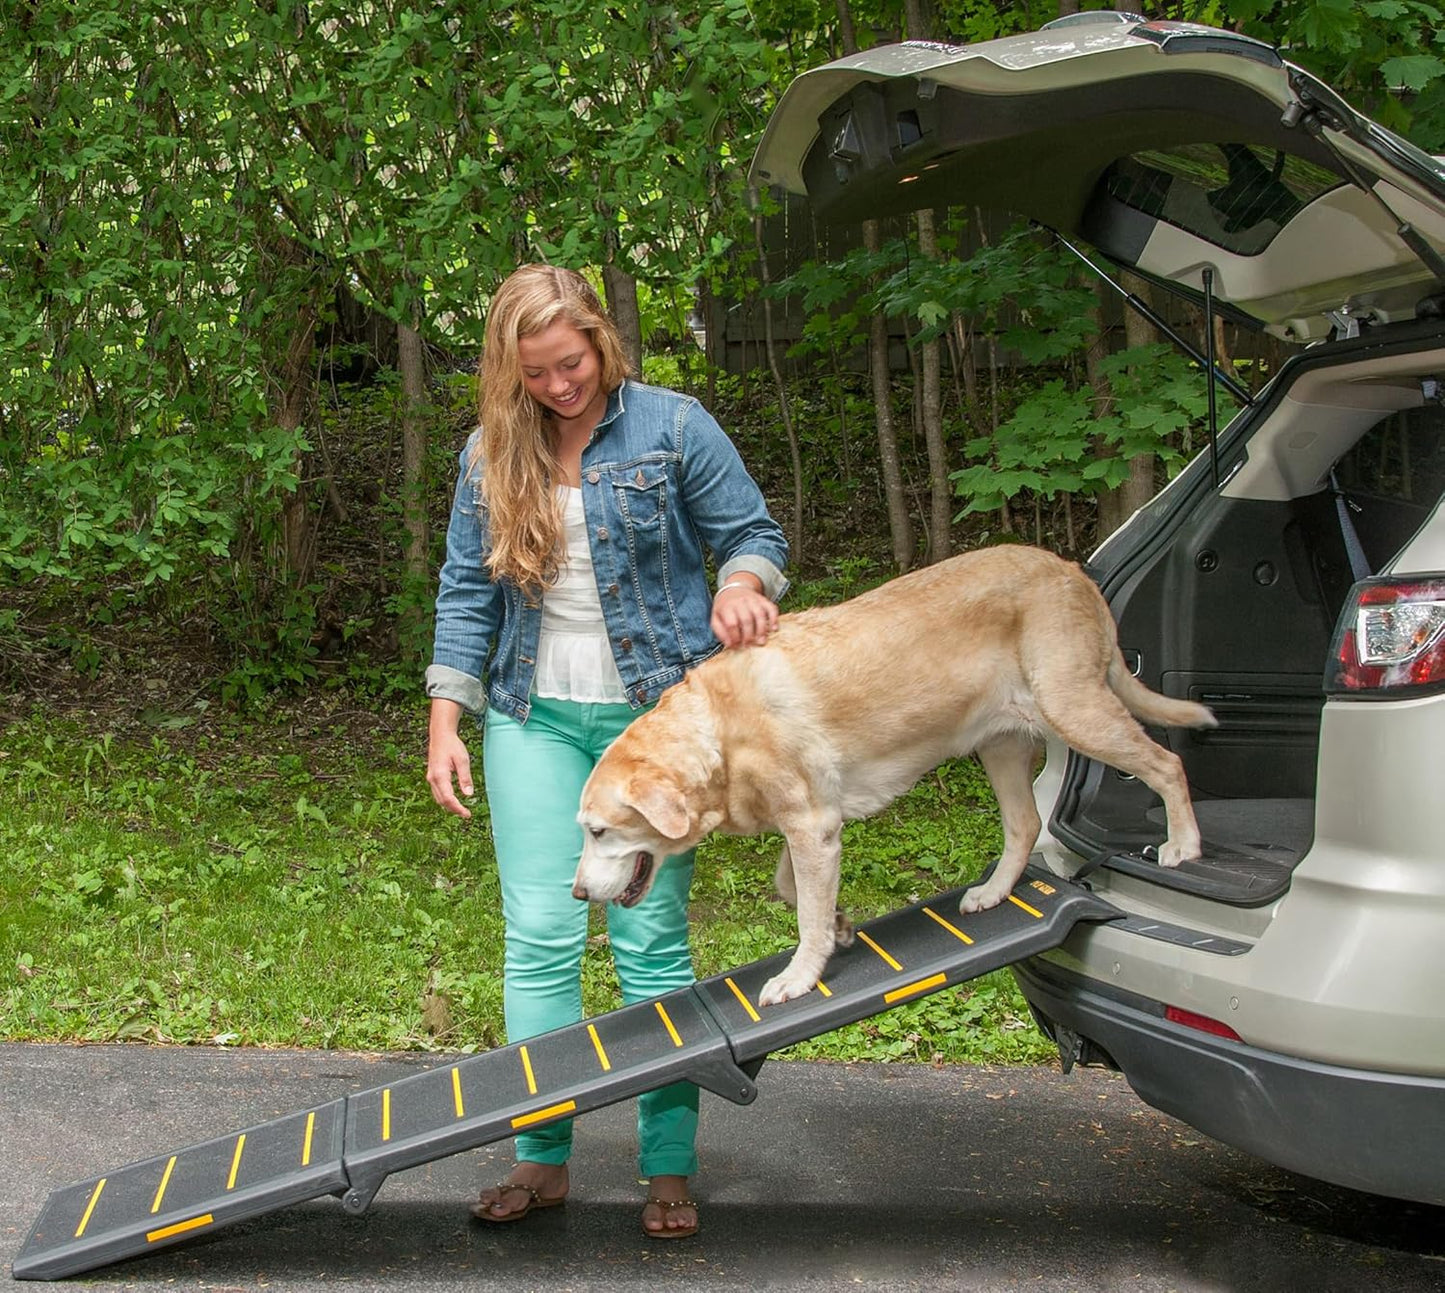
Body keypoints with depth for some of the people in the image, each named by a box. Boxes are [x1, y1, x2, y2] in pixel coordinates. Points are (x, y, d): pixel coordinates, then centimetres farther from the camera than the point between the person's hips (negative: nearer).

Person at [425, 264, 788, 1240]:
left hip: (654, 714, -3)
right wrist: (446, 725, 4)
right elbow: (467, 592, 10)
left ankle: (670, 1169, 8)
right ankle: (543, 1159, 8)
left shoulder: (673, 427, -2)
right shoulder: (491, 453, 7)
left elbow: (753, 532, 3)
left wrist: (741, 584, -21)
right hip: (535, 719, 3)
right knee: (539, 937, -1)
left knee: (652, 940, -1)